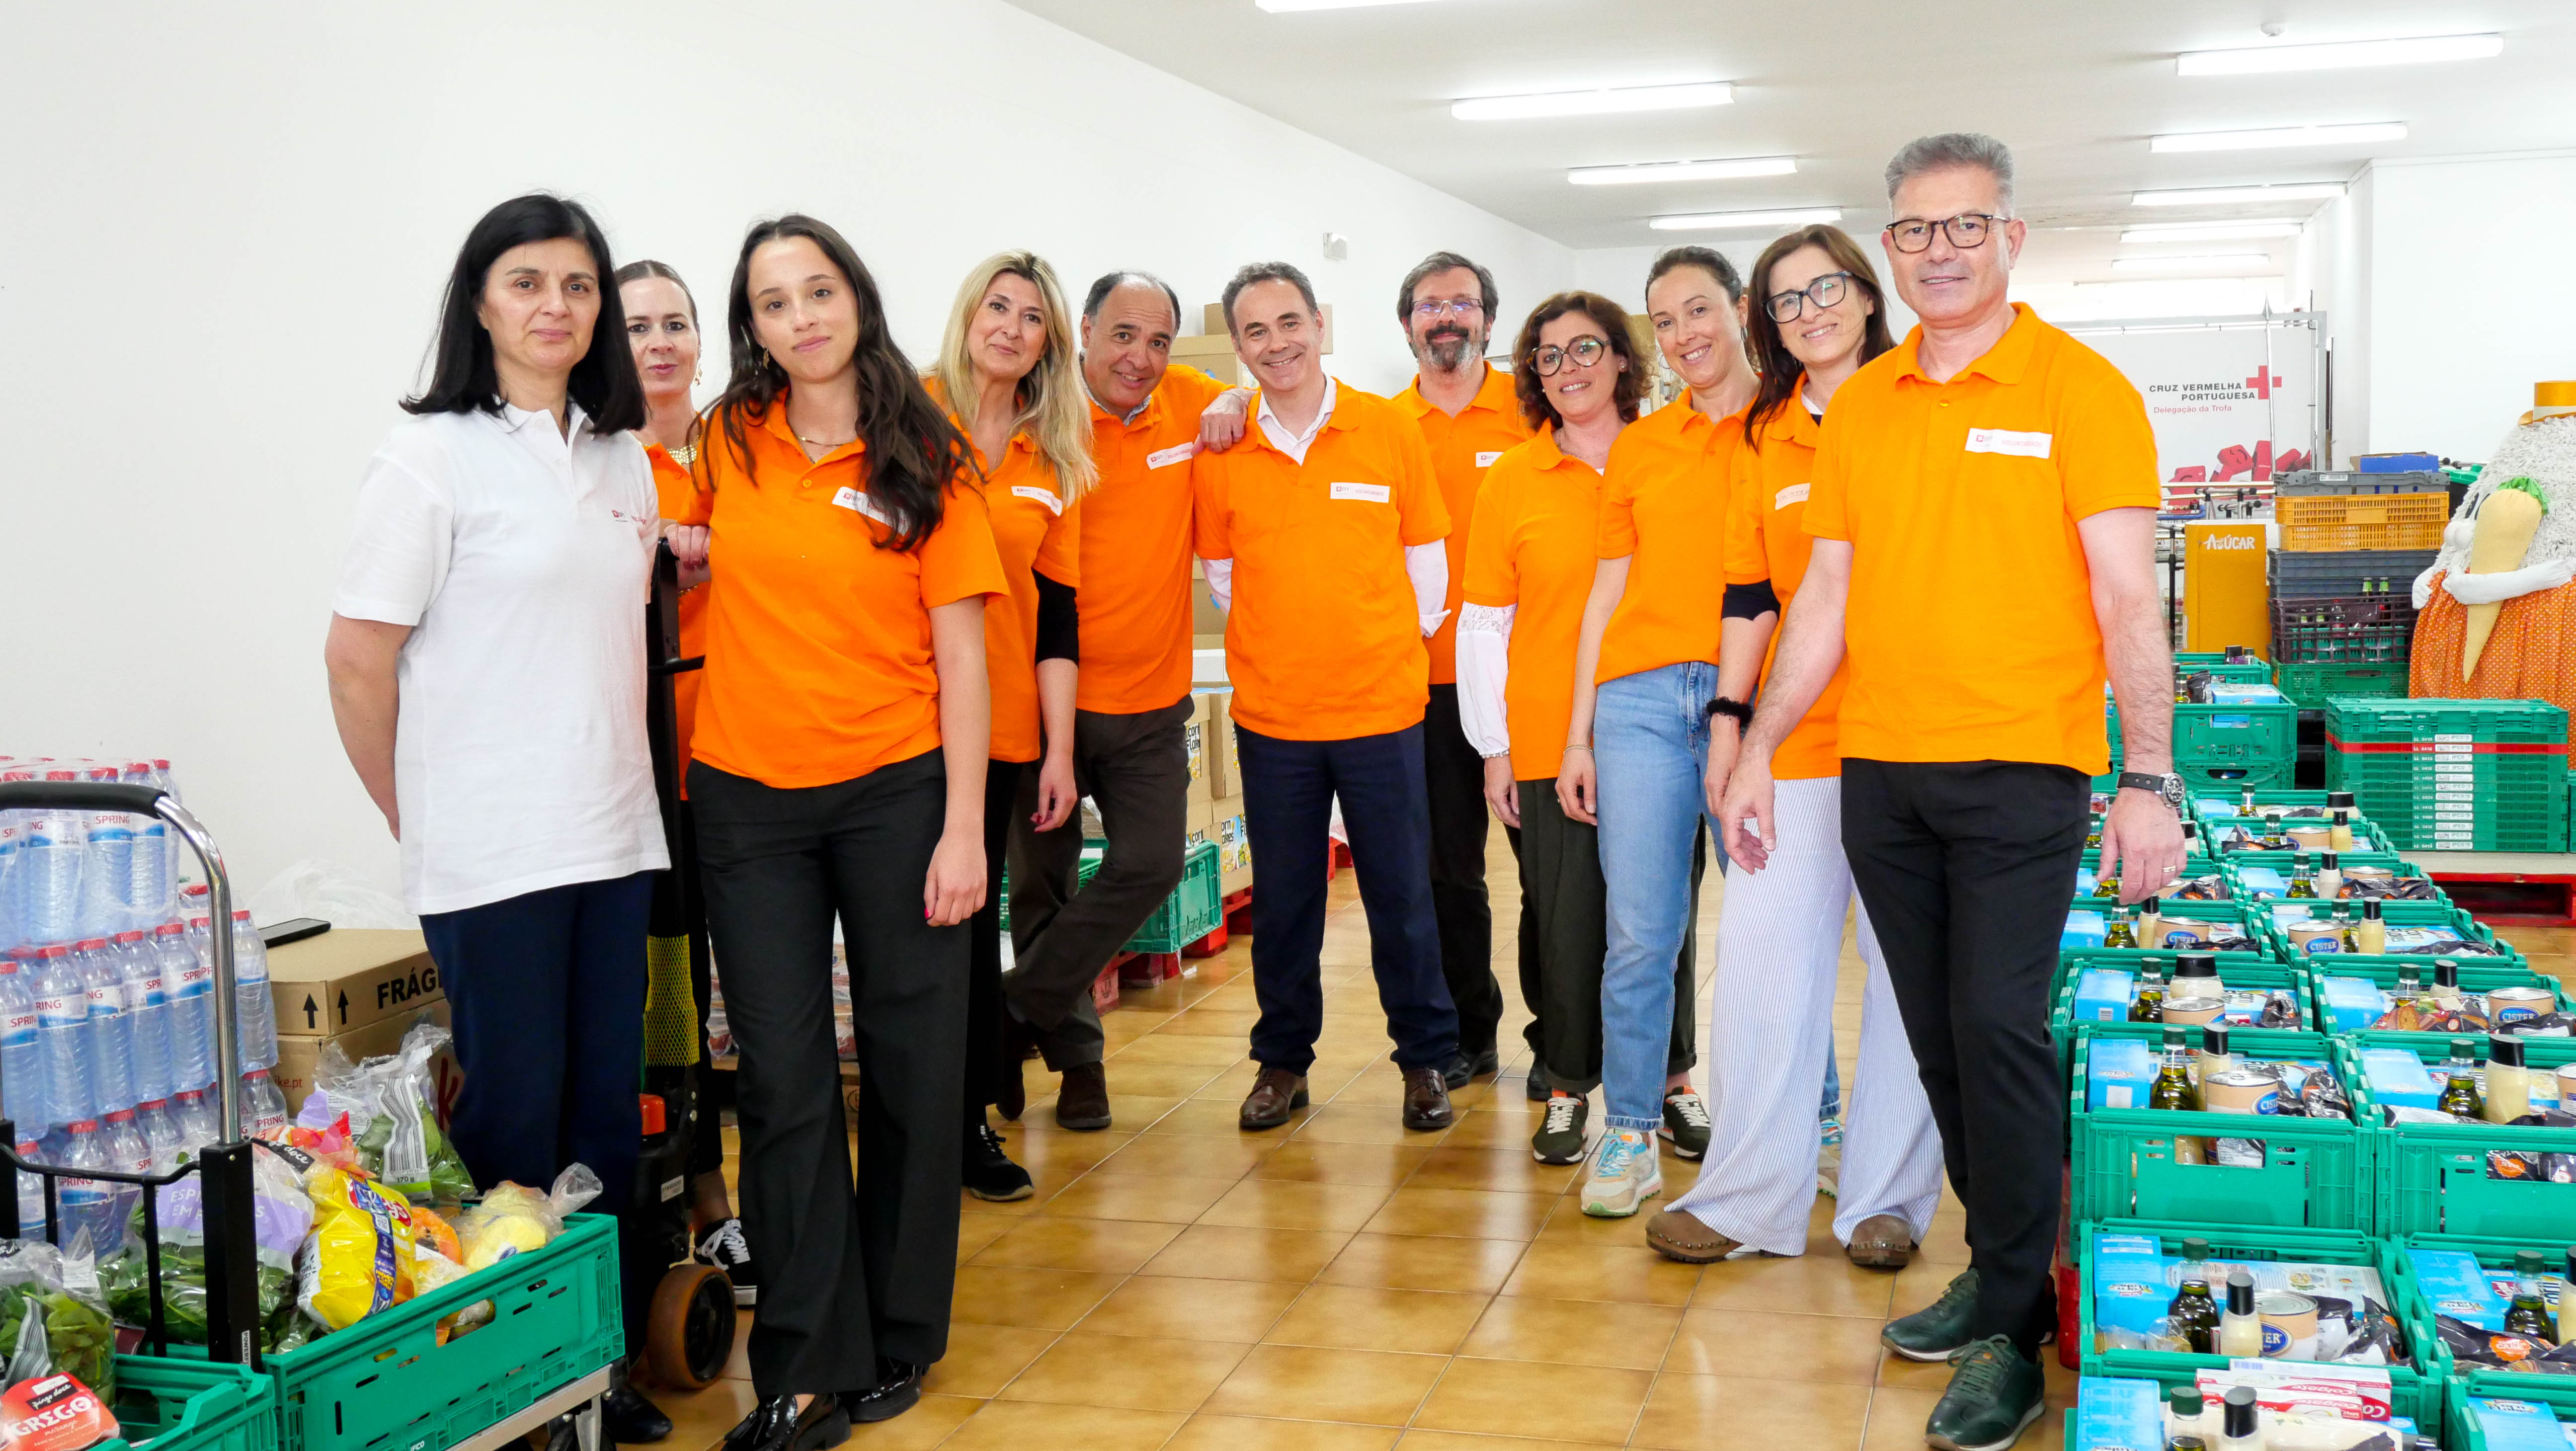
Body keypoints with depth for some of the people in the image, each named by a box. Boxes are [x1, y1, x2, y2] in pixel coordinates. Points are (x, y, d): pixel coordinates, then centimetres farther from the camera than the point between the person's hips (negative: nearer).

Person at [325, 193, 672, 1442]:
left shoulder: (622, 459, 11)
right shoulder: (434, 453, -7)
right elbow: (357, 661, -7)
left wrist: (629, 779, 12)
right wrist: (419, 826, -1)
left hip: (614, 838, 6)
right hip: (492, 856, -6)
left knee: (606, 1105, 10)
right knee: (513, 1116, 1)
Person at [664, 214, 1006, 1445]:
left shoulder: (924, 460, -3)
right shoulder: (729, 446, 3)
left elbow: (960, 654, -4)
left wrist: (964, 827, -10)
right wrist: (657, 540, 0)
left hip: (897, 790, -2)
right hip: (749, 798, 2)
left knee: (909, 1064, 7)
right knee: (782, 1078, 2)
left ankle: (900, 1334, 24)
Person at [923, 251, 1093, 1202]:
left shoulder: (1054, 464, 10)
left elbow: (1056, 614, 10)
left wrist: (1058, 750, 6)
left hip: (1001, 730, 3)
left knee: (975, 919, 9)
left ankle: (971, 1115, 22)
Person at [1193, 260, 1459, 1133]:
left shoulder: (1389, 430, -2)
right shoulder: (1221, 454, 0)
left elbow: (1426, 558, 6)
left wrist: (1391, 646, 8)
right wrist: (1276, 651, 8)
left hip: (1382, 706, -1)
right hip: (1271, 713, 1)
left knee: (1402, 896, 6)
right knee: (1284, 901, 10)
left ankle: (1427, 1059, 21)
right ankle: (1283, 1061, 24)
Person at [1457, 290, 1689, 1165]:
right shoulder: (1511, 480, 3)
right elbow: (1484, 624, 4)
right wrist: (1493, 747, 1)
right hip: (1548, 741, 0)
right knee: (1564, 921, 3)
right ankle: (1569, 1090, 18)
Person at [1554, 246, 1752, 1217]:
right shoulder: (1638, 447, 15)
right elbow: (1607, 595, 15)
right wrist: (1578, 735, 10)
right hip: (1642, 698, 2)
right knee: (1641, 933, 1)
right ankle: (1631, 1131, 11)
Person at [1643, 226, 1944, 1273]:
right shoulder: (1763, 441, 11)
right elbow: (1749, 597, 13)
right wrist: (1726, 725, 8)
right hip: (1797, 738, 3)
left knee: (1909, 965, 5)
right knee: (1762, 947, 1)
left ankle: (1887, 1198, 17)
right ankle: (1749, 1198, 12)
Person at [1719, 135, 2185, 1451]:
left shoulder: (2077, 389, -4)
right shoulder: (1860, 406, 11)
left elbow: (2126, 596, -8)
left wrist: (2148, 778, -14)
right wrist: (1758, 749, 9)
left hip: (2019, 766, -5)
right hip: (1878, 770, 5)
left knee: (1997, 1026, -8)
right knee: (1936, 1033, 10)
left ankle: (2008, 1332, 4)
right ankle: (2001, 1271, 25)